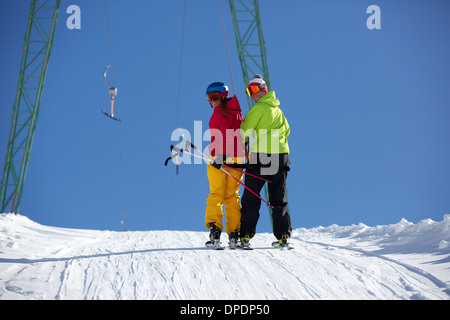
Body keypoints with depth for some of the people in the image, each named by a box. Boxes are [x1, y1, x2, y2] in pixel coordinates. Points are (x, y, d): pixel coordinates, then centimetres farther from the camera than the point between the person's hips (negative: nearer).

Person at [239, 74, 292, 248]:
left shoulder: (258, 108, -5)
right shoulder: (278, 110, 17)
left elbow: (244, 131, -5)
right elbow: (286, 131, 25)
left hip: (260, 156, -6)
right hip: (281, 157, 6)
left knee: (250, 198, -2)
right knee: (278, 199, 9)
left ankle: (245, 236, -6)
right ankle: (283, 236, 2)